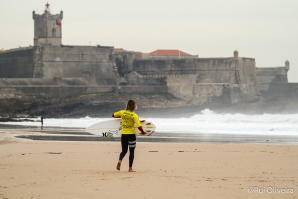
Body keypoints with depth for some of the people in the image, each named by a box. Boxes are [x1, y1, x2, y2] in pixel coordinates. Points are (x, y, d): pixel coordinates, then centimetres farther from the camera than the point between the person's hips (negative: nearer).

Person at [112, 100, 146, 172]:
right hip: (131, 134, -3)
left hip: (123, 134, 3)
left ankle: (119, 160, -16)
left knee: (124, 151, 15)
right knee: (132, 151, 10)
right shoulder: (134, 115, -12)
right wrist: (143, 132, 1)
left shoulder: (122, 112, -3)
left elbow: (113, 115, 12)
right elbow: (139, 127, -17)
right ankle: (130, 168, 11)